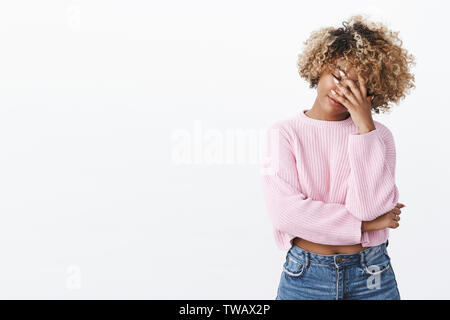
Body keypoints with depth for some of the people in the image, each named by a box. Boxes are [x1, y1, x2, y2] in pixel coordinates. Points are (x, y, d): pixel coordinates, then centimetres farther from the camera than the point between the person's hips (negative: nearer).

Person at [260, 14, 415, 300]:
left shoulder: (379, 134, -1)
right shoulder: (284, 133, -5)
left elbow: (371, 207, -15)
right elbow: (284, 212, -16)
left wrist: (365, 126, -16)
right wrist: (366, 224, -12)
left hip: (372, 276, 1)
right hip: (305, 276, -1)